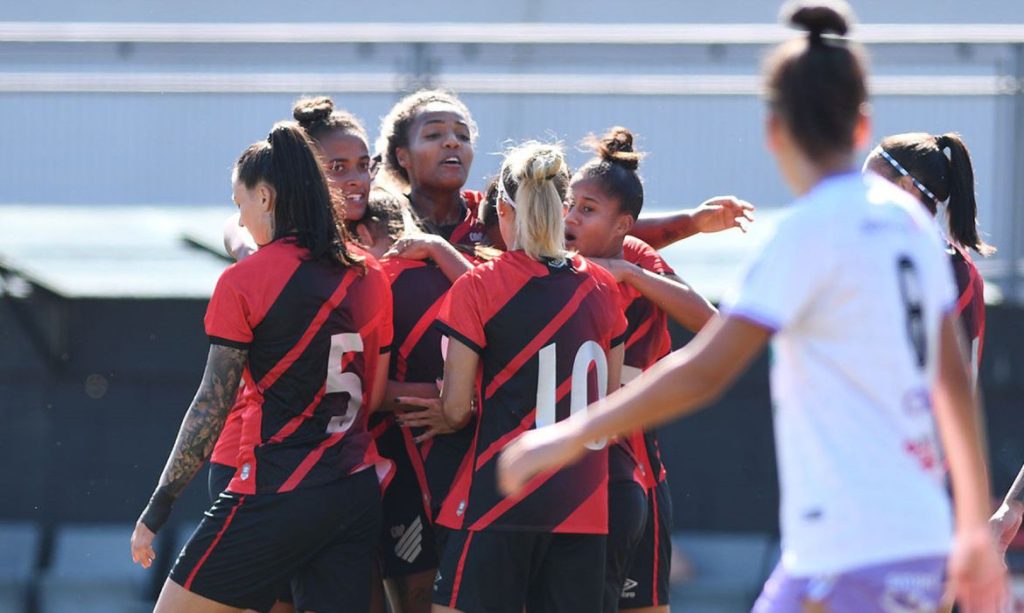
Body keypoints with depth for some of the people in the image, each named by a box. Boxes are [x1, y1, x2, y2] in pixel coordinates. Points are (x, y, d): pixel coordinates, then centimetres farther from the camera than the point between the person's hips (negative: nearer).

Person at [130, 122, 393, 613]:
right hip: (359, 494, 6)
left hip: (276, 495, -6)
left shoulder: (243, 282, -8)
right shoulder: (369, 275, 8)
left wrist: (157, 508, -2)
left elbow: (211, 407, -8)